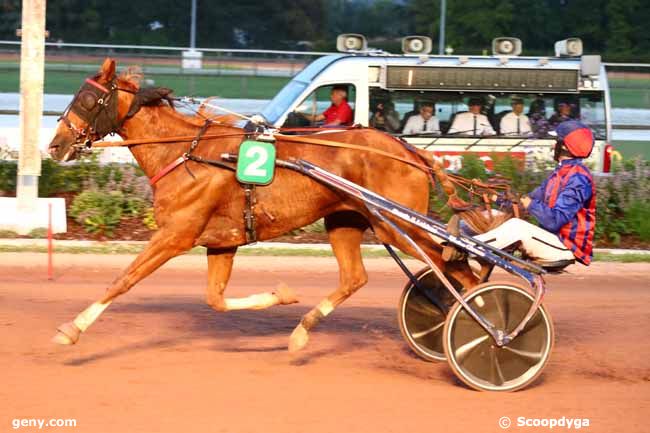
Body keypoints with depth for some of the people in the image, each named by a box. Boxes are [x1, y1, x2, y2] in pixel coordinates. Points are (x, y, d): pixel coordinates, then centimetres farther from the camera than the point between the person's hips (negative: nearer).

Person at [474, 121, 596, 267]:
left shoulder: (578, 178, -19)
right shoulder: (562, 172, 13)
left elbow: (555, 220, -26)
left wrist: (531, 205, -13)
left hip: (567, 248, -10)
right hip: (554, 238, 10)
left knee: (516, 226, -25)